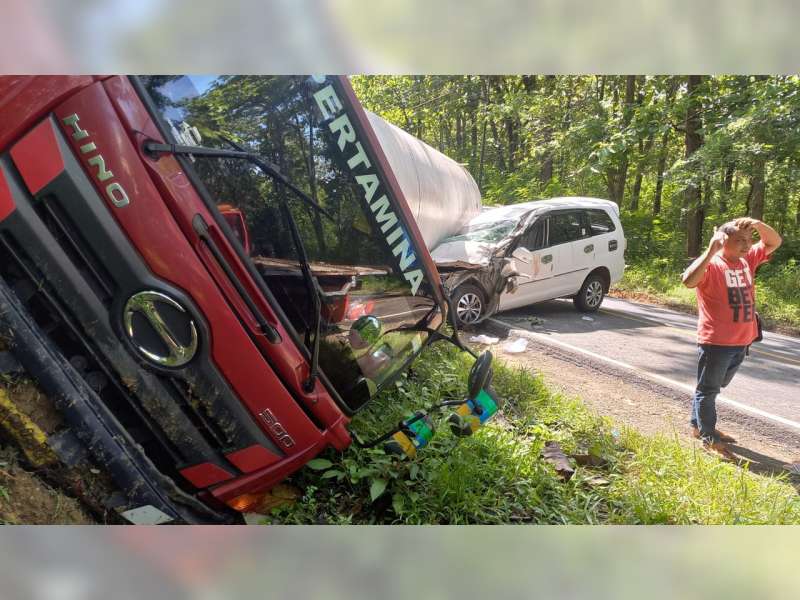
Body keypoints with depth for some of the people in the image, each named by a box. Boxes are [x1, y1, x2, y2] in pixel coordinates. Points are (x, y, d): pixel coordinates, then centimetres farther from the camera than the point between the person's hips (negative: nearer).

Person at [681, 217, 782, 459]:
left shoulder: (747, 260, 9)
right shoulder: (710, 264, -15)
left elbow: (774, 242, 16)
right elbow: (688, 280, -34)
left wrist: (757, 224, -3)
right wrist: (711, 250, -33)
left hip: (741, 342, 8)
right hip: (715, 342, -8)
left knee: (713, 388, 19)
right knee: (708, 389, 5)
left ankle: (698, 425, 34)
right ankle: (709, 438, 14)